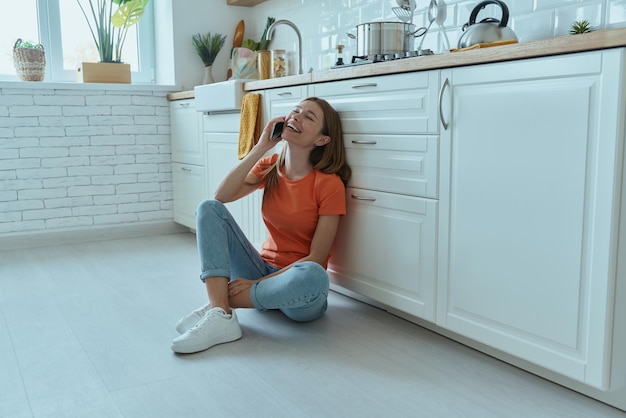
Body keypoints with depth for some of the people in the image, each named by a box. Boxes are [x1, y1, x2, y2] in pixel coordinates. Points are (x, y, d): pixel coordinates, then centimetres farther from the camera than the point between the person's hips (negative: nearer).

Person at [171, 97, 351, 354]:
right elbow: (222, 196, -13)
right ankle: (220, 316, -28)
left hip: (297, 283, -4)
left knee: (314, 276, -40)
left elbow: (316, 259, -15)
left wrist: (258, 282, -20)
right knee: (209, 208, -13)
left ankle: (220, 301, -20)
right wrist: (260, 147, -16)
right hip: (264, 271, 5)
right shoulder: (269, 167, 3)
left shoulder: (329, 184, -13)